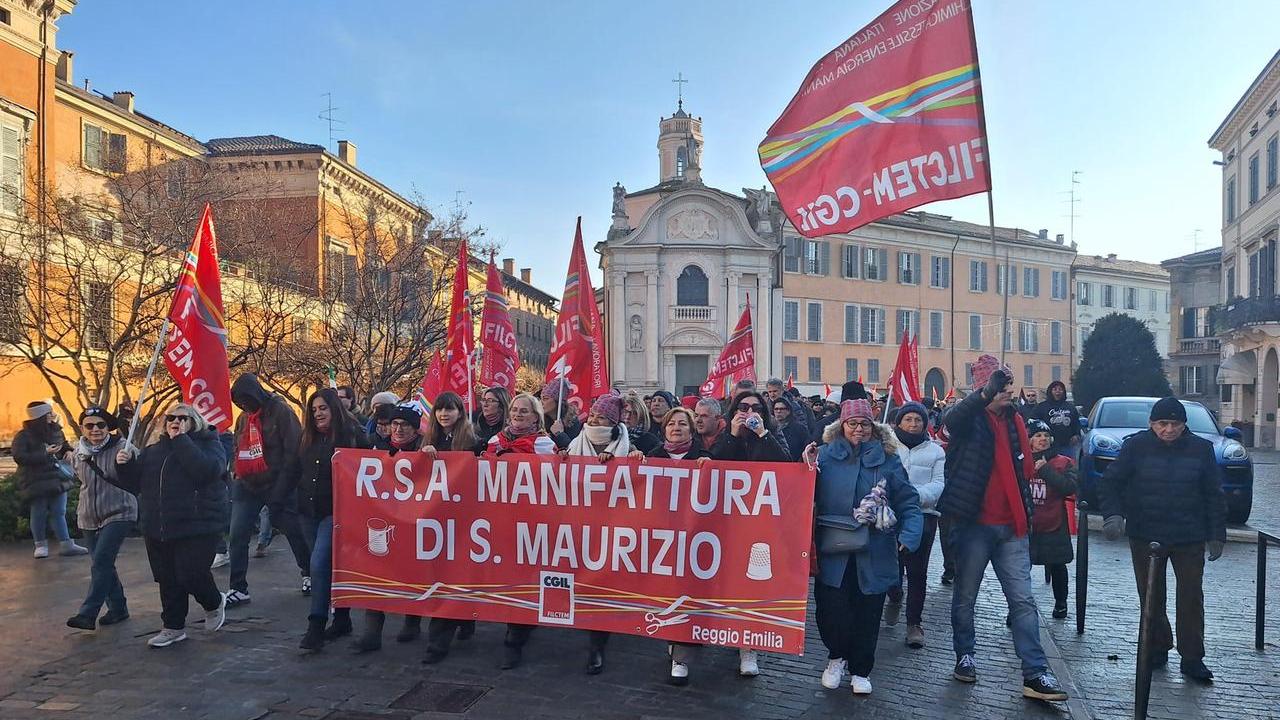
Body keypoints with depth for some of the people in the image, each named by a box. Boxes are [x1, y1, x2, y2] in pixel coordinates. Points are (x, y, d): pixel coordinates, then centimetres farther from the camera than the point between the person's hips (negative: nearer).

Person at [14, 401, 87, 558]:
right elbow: (19, 457, -18)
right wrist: (45, 453, -21)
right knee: (39, 513, 2)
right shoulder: (23, 436, -9)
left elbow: (64, 444, 27)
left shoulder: (54, 431, 9)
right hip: (36, 481, -5)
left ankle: (66, 544, 9)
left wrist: (68, 451, 5)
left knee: (59, 513, 7)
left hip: (57, 478, 5)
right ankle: (41, 545, 15)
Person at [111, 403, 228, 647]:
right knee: (167, 580, 11)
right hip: (158, 528, 6)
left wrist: (181, 440, -20)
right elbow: (135, 483, 16)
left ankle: (214, 603, 22)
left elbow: (206, 470, -24)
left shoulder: (208, 443, -3)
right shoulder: (153, 449, 14)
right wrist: (125, 465, -4)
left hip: (196, 526, -6)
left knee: (191, 575, -9)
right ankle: (174, 627, 26)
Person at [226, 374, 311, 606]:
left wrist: (281, 489, -19)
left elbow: (293, 452, -16)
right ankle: (238, 589, 7)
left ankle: (309, 574, 28)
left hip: (277, 486, -5)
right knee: (237, 537, -2)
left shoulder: (280, 411, -12)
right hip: (247, 486, 5)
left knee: (294, 532, 7)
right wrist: (237, 478, 7)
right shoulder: (243, 418, 8)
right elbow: (238, 451, 20)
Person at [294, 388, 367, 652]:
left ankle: (316, 628, -8)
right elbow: (294, 472, 16)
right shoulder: (307, 437, 10)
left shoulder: (352, 435, -9)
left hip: (336, 512, -6)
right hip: (309, 511, 6)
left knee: (319, 564, -14)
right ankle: (342, 619, 25)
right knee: (329, 566, 13)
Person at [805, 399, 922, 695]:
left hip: (873, 555, 1)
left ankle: (860, 670, 31)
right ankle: (837, 656, 28)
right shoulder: (826, 454, 1)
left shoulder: (887, 459, 3)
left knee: (867, 613, 10)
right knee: (830, 608, -2)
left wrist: (908, 536, -13)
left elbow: (908, 504, 2)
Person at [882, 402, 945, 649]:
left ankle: (915, 622, 11)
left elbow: (939, 483, 1)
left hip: (923, 515, 0)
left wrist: (917, 494, -18)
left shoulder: (935, 451, 11)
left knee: (917, 571, 0)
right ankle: (894, 599, 36)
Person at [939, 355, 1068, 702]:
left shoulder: (1014, 420, 12)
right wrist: (987, 392, -48)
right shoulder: (971, 419, -7)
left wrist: (1027, 515, 17)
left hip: (1011, 527, 5)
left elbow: (1023, 471, 20)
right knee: (965, 597, 8)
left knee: (1023, 601, 2)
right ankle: (964, 656, 25)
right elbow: (950, 420, -33)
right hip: (973, 525, -5)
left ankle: (1035, 674, 5)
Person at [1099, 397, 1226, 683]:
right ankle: (1157, 649, 25)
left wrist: (1216, 535, 3)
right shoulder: (1135, 446, -6)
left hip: (1190, 539, 0)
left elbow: (1214, 495, 4)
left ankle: (1192, 658, 14)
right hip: (1145, 537, 0)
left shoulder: (1201, 448, -1)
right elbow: (1110, 483, -4)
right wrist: (1113, 514, -19)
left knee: (1191, 597, 3)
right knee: (1151, 597, 10)